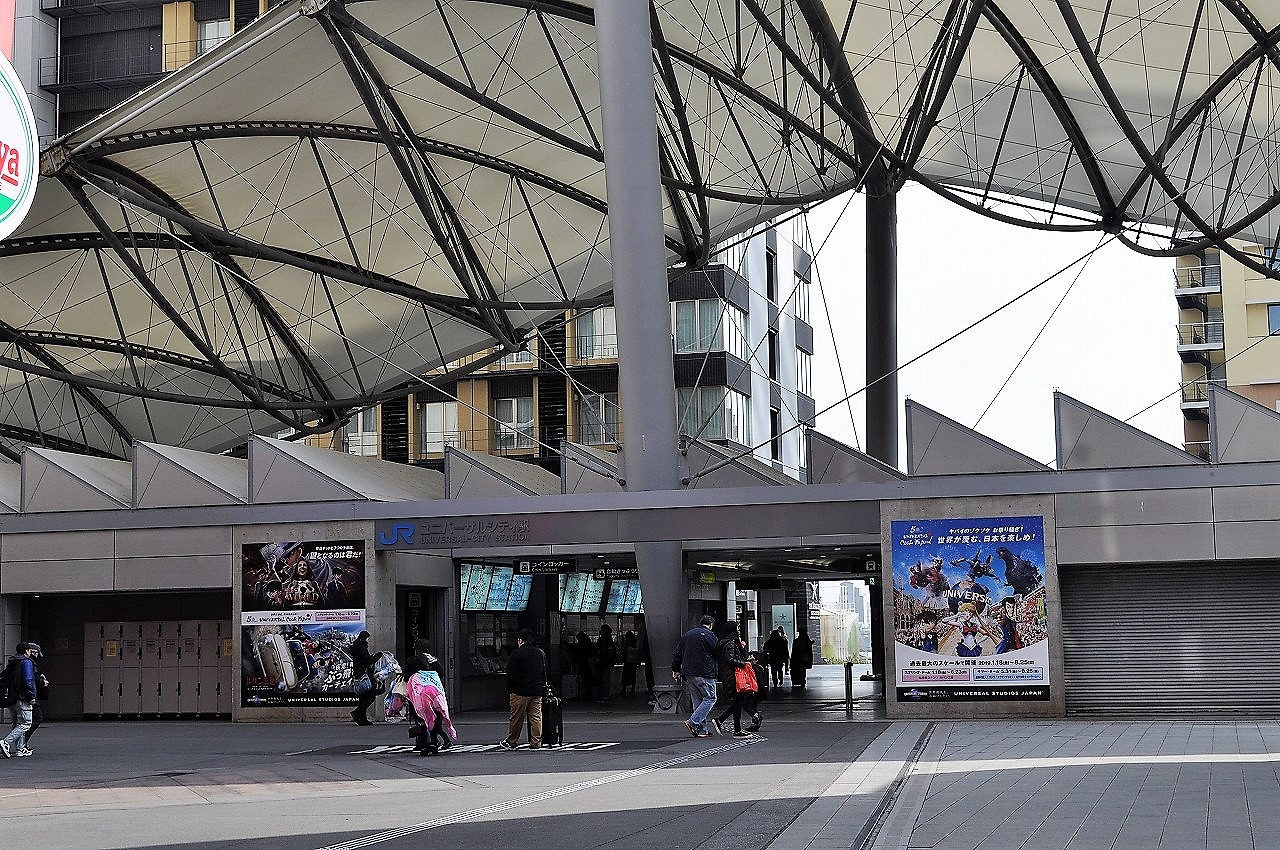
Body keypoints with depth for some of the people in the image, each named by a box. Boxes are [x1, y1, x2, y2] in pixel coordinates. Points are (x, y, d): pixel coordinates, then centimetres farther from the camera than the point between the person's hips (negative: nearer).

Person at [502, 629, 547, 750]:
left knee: (516, 718, 4)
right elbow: (545, 673, 17)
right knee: (536, 717, 6)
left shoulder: (517, 654, -9)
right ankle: (536, 743, 5)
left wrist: (509, 691, 0)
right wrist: (543, 688, 23)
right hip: (537, 692, 5)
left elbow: (510, 675, -8)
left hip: (520, 692, -5)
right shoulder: (541, 653, 10)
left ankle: (511, 742, 15)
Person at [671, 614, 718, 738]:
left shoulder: (686, 635, 15)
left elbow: (676, 654, 17)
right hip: (704, 674, -7)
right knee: (710, 698, -1)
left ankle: (701, 730, 8)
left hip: (689, 674, 7)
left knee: (698, 701, 11)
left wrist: (676, 670, 24)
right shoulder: (709, 635, -6)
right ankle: (693, 722, -14)